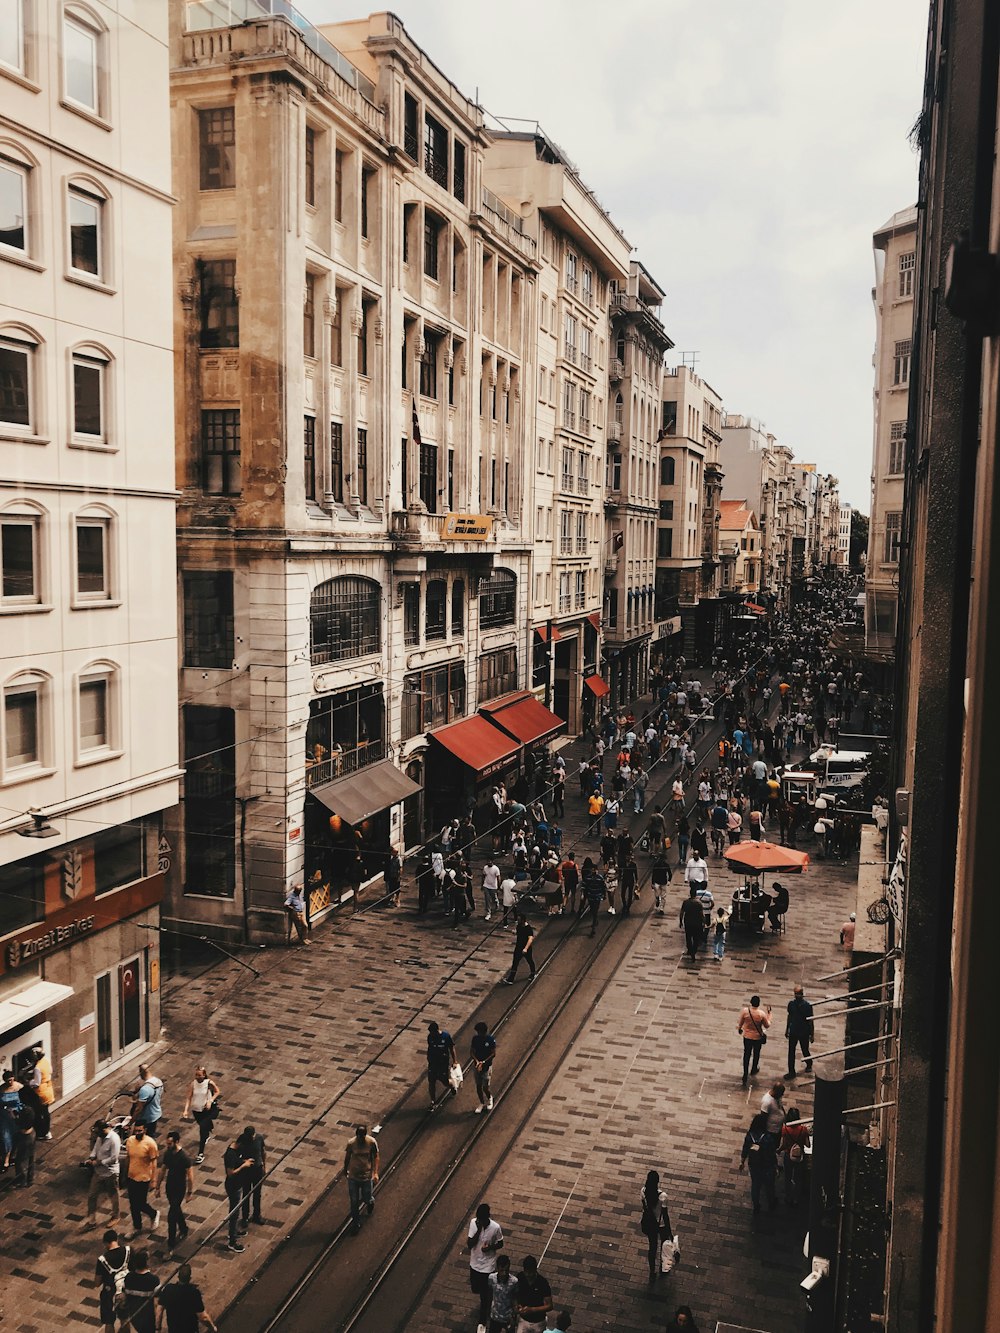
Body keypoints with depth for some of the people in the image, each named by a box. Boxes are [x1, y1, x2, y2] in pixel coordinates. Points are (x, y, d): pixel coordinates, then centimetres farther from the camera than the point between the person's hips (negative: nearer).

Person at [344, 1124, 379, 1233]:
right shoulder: (351, 1143, -18)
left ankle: (371, 1202, 52)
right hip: (353, 1176, 0)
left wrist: (375, 1173, -15)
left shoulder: (372, 1142, -20)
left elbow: (375, 1157, -8)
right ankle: (356, 1222, 34)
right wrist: (345, 1170, 14)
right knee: (354, 1201, 11)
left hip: (367, 1176, 0)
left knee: (367, 1199, 15)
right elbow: (347, 1157, -1)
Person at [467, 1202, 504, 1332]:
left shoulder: (495, 1227, -24)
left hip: (488, 1266, -4)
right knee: (477, 1290, 24)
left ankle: (482, 1322, 31)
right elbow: (469, 1245, -16)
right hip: (474, 1264, 4)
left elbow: (500, 1244, -7)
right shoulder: (473, 1223, -17)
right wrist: (478, 1230, -30)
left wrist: (490, 1247, -27)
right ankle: (489, 1299, 56)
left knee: (485, 1296, 9)